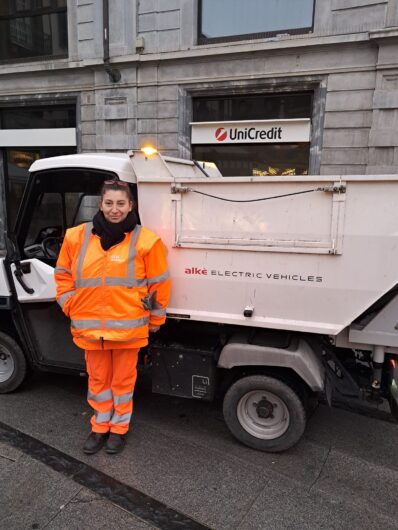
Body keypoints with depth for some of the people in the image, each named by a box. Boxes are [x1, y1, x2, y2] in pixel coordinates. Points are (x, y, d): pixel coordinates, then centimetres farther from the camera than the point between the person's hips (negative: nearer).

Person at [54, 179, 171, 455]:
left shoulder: (145, 240, -10)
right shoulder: (77, 237, -1)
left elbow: (159, 284, -3)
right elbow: (63, 274, 12)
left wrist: (155, 320, 2)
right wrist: (71, 307, 6)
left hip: (127, 327, -3)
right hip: (90, 327, 3)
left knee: (123, 380, 16)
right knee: (98, 380, 20)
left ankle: (119, 428, 38)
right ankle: (100, 427, 41)